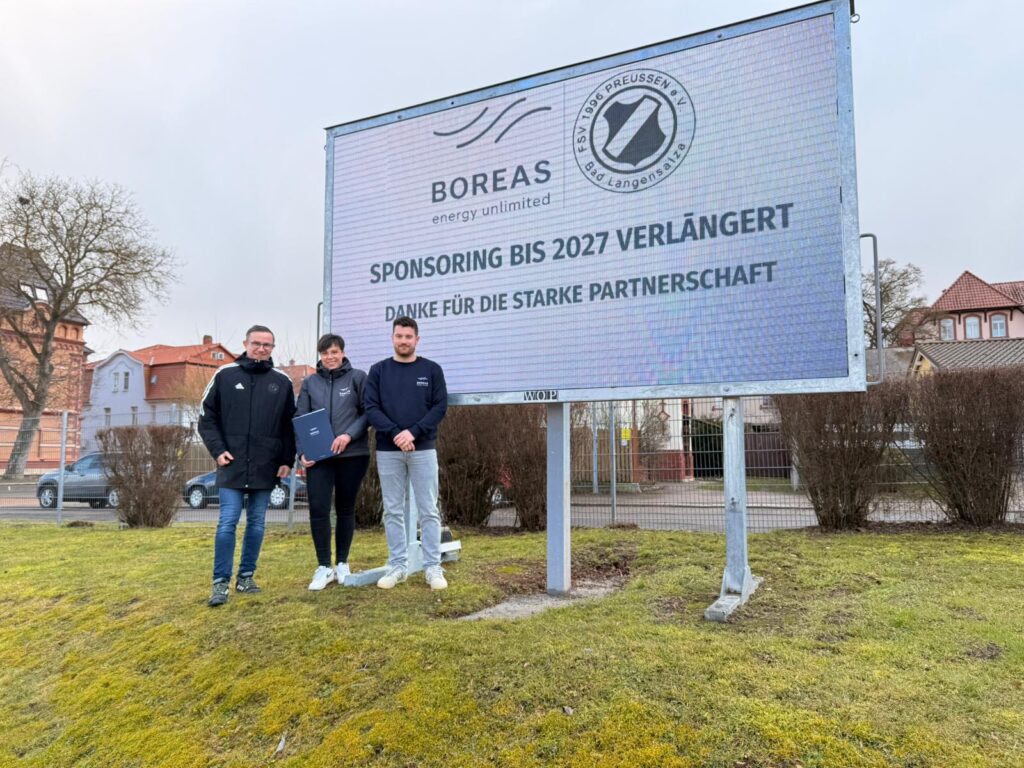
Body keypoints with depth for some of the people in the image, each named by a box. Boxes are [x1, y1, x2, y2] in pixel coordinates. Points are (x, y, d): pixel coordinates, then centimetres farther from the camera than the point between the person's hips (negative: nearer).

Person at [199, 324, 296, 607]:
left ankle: (246, 576, 22)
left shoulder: (282, 381, 6)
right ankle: (221, 582, 5)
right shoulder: (225, 375, 2)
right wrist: (217, 450, -7)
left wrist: (287, 460, 3)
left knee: (257, 524, 9)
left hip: (266, 468, 2)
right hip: (231, 465, -2)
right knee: (227, 523, -3)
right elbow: (207, 417, 4)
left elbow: (290, 425, 9)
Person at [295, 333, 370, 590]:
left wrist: (349, 435, -17)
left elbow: (368, 412, -3)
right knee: (318, 509, -5)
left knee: (346, 509, 9)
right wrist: (303, 451, -7)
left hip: (352, 455, -1)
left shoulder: (358, 378, 2)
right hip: (318, 457, 2)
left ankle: (342, 563, 22)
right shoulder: (309, 383, 9)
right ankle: (324, 567, 8)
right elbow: (300, 419, 6)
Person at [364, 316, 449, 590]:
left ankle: (433, 567, 9)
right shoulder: (378, 370, 6)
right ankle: (397, 566, 17)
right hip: (388, 451, 1)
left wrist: (413, 432, -15)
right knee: (393, 511, 7)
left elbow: (440, 406, -3)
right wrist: (395, 434, -16)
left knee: (428, 510, 2)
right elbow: (371, 408, -2)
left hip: (423, 449, -1)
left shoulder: (431, 370, 4)